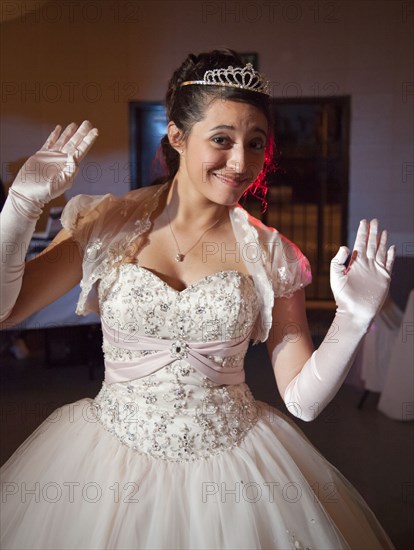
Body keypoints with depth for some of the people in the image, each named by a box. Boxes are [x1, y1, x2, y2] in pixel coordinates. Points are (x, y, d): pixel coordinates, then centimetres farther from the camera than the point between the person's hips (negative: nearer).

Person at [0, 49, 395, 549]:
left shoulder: (270, 255, -4)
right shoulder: (107, 225, -4)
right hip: (113, 460, 1)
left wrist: (353, 318, -18)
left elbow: (303, 400, -4)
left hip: (232, 462, 0)